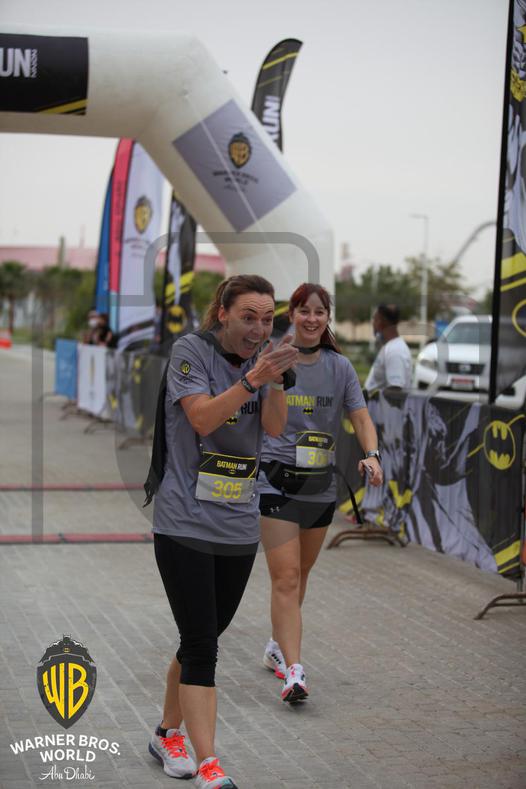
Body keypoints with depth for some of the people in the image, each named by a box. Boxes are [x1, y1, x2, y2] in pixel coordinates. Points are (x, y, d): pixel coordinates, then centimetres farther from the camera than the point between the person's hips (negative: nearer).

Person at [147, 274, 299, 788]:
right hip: (185, 524, -6)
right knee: (201, 645, -9)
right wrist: (252, 379, -31)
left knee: (204, 640, 15)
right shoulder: (191, 350, -8)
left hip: (239, 528, 6)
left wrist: (276, 379, -20)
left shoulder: (260, 358, 7)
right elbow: (202, 418, -20)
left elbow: (274, 428, -4)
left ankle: (168, 735, 34)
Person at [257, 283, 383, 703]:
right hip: (275, 482, -4)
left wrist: (372, 455, -17)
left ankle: (278, 646, 38)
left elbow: (361, 417, 0)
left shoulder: (340, 367, 4)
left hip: (321, 486, 4)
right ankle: (293, 671, -17)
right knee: (286, 577, -13)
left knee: (299, 576, 18)